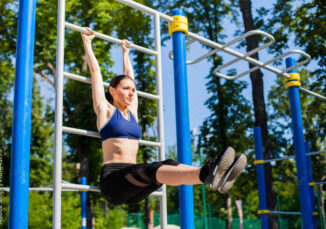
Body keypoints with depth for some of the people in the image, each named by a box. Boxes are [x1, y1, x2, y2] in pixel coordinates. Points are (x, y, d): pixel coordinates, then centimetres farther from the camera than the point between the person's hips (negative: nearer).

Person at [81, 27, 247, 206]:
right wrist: (87, 42, 20)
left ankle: (214, 179, -53)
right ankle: (206, 173, -63)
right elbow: (95, 71, 10)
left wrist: (125, 52, 44)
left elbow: (129, 76, 33)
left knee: (169, 165, -25)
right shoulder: (105, 110, 6)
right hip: (112, 179, -6)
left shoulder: (132, 112, 22)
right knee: (151, 170, -36)